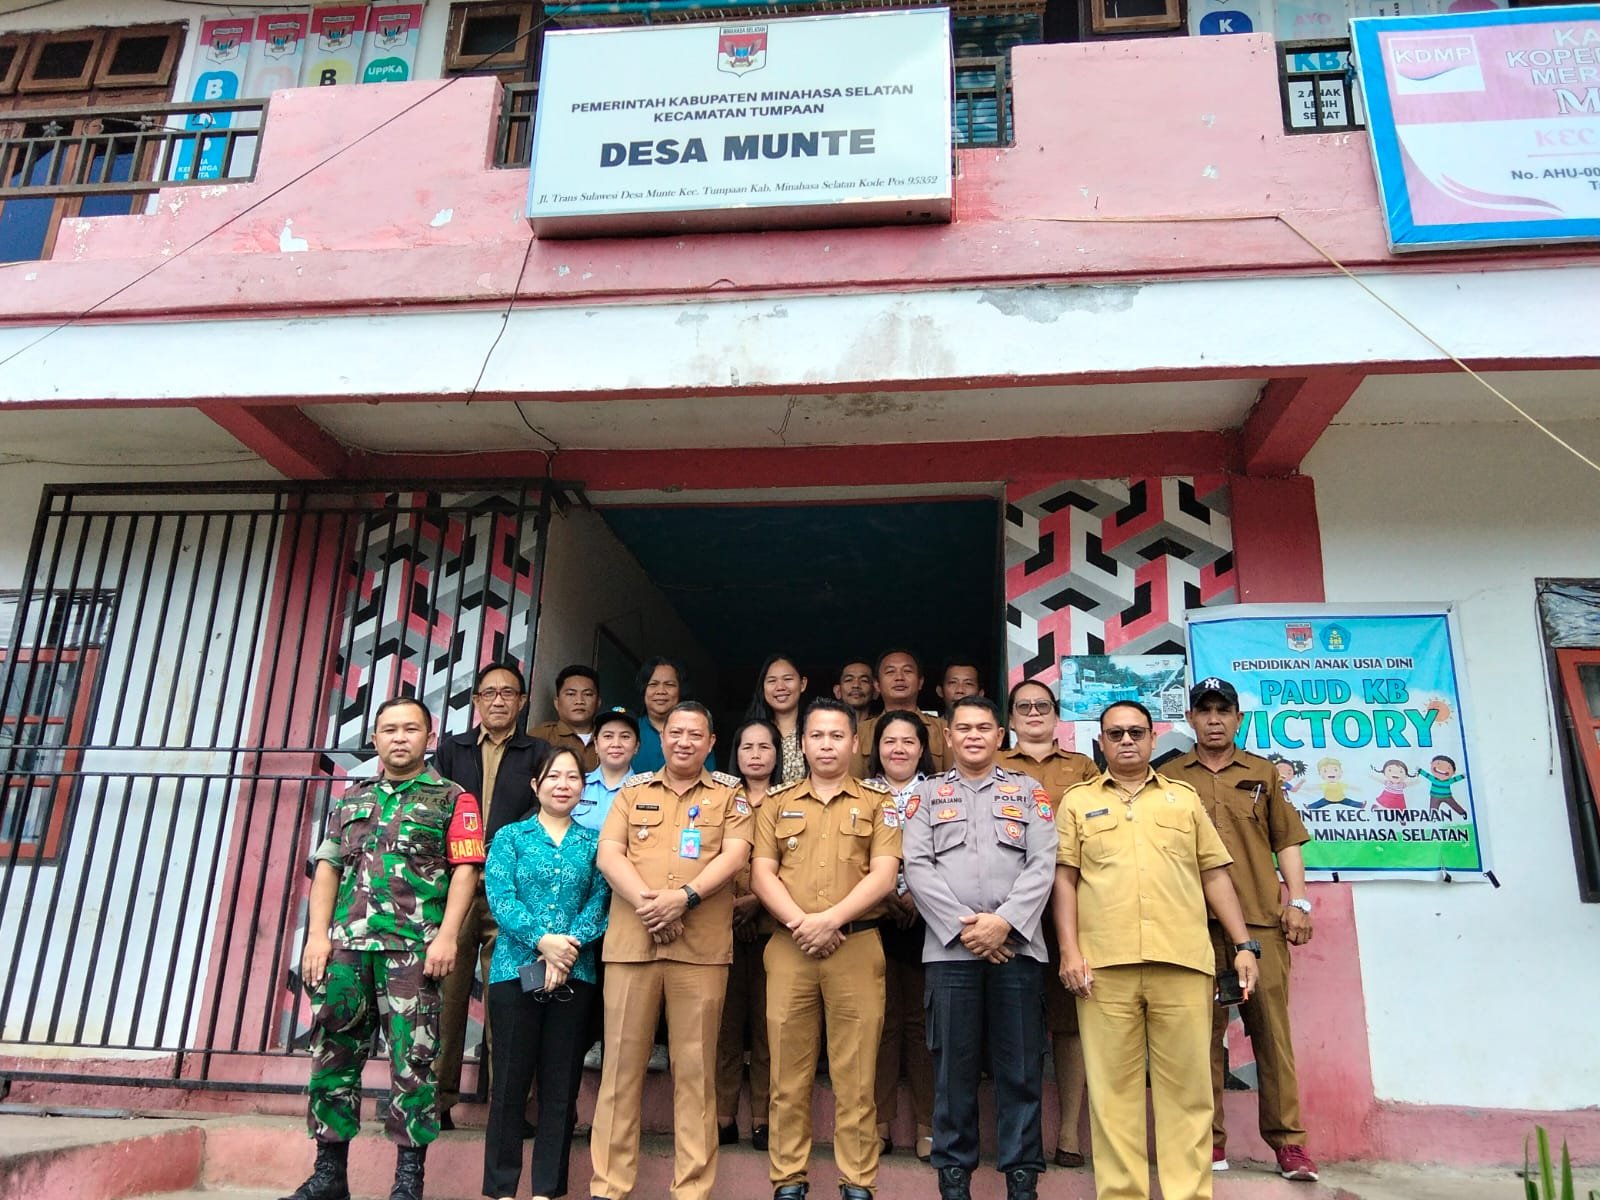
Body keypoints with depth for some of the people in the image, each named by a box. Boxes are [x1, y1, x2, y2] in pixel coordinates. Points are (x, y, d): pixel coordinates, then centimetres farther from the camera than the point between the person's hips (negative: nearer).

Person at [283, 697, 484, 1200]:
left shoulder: (451, 799, 5)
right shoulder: (351, 801, 18)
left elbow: (465, 871, -3)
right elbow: (327, 869, 14)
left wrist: (447, 936, -14)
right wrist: (318, 935, 2)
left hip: (413, 948, -4)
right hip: (344, 946, 4)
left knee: (412, 1062, -2)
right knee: (332, 1055, 7)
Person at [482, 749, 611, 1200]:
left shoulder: (593, 842, 9)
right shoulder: (510, 837, 6)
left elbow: (601, 901, 0)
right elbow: (500, 898, -6)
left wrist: (568, 947, -16)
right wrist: (543, 941, -18)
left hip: (575, 974, 2)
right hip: (516, 969, -1)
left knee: (561, 1085, 6)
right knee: (510, 1081, 3)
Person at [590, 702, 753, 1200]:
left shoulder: (729, 794, 10)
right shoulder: (633, 790, 14)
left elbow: (734, 855, -3)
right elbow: (609, 853, 3)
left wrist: (684, 897, -17)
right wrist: (646, 902, -13)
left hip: (702, 947, -1)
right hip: (629, 942, 2)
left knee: (696, 1068, 3)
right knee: (622, 1063, 5)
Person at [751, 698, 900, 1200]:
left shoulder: (878, 801, 7)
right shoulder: (777, 802, 12)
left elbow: (884, 875, -4)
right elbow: (762, 873, 4)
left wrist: (831, 919, -15)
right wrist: (800, 923, -11)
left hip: (857, 946, -1)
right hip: (788, 948, 2)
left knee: (855, 1074, 3)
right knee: (789, 1072, 6)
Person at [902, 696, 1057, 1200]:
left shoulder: (1029, 792, 11)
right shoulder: (927, 794, 11)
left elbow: (1043, 864, 1)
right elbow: (916, 866, 0)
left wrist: (1005, 921, -12)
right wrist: (962, 926, -10)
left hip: (1017, 947, 0)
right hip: (949, 948, 0)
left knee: (1021, 1068, 4)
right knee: (953, 1068, 5)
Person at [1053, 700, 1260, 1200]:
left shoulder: (1185, 797, 17)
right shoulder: (1077, 801, 12)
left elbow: (1214, 875, 15)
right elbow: (1065, 879, 6)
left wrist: (1244, 945, 8)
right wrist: (1070, 951, -4)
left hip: (1183, 961, 1)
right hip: (1104, 965, -1)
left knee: (1186, 1083, 3)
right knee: (1113, 1086, 3)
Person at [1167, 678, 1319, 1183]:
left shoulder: (1263, 773, 14)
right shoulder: (1170, 777, 10)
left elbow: (1287, 840, 12)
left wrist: (1298, 900, 2)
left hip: (1261, 918, 1)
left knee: (1272, 1027, 0)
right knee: (1203, 1030, 1)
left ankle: (1288, 1140, 7)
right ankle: (1209, 1139, 8)